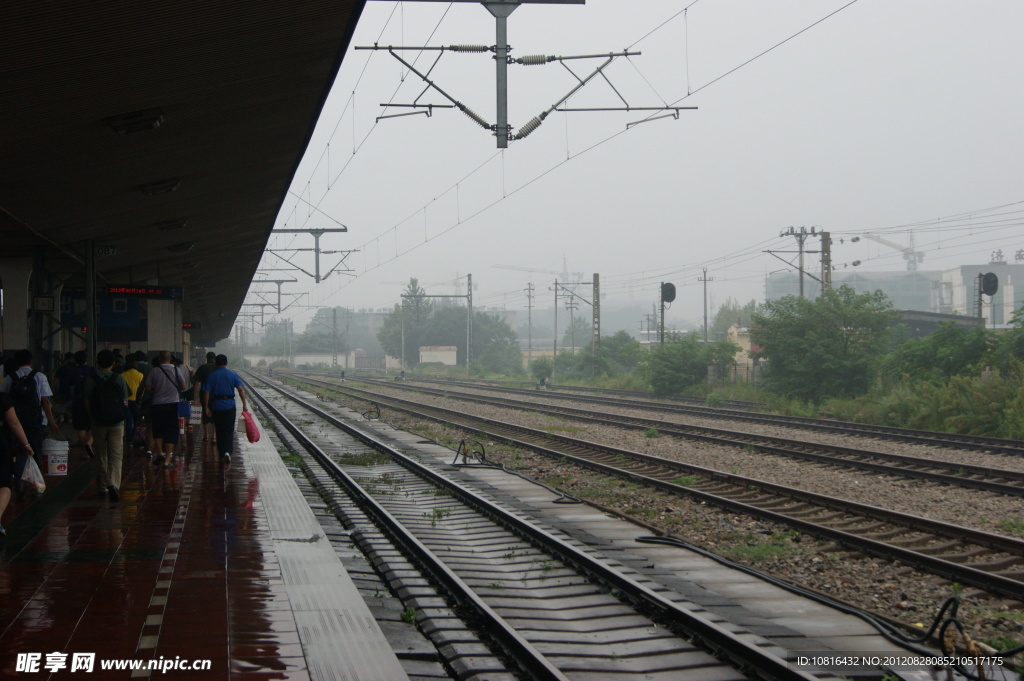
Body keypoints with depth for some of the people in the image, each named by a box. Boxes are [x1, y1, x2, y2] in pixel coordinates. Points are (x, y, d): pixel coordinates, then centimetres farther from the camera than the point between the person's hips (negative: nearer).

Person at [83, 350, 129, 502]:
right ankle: (113, 483, -21)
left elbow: (87, 404, -3)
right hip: (117, 422, -1)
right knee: (115, 456, -1)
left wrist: (94, 417, 13)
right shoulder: (119, 378, -4)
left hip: (98, 423, 1)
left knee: (101, 456, 14)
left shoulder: (90, 380, -5)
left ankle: (102, 487, 20)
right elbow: (125, 400, 0)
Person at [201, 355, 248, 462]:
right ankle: (227, 451, -11)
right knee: (229, 430, 5)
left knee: (219, 430, 12)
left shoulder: (211, 375, -1)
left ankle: (221, 452, 15)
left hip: (216, 406, 0)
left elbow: (206, 392, -6)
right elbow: (240, 390, -8)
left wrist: (206, 407, -1)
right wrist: (244, 404, -5)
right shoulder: (232, 375, -1)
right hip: (230, 405, 0)